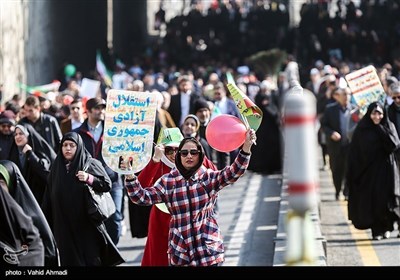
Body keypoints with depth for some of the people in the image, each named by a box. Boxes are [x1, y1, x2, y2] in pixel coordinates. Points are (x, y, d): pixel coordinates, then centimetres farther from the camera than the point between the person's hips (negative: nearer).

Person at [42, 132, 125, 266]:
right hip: (64, 225, 3)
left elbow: (107, 185, -2)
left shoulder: (90, 164, -2)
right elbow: (49, 197, 13)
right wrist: (48, 222, 11)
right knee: (70, 259, 3)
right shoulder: (57, 167, 9)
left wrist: (89, 179, -18)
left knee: (91, 259, -4)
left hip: (86, 222, -3)